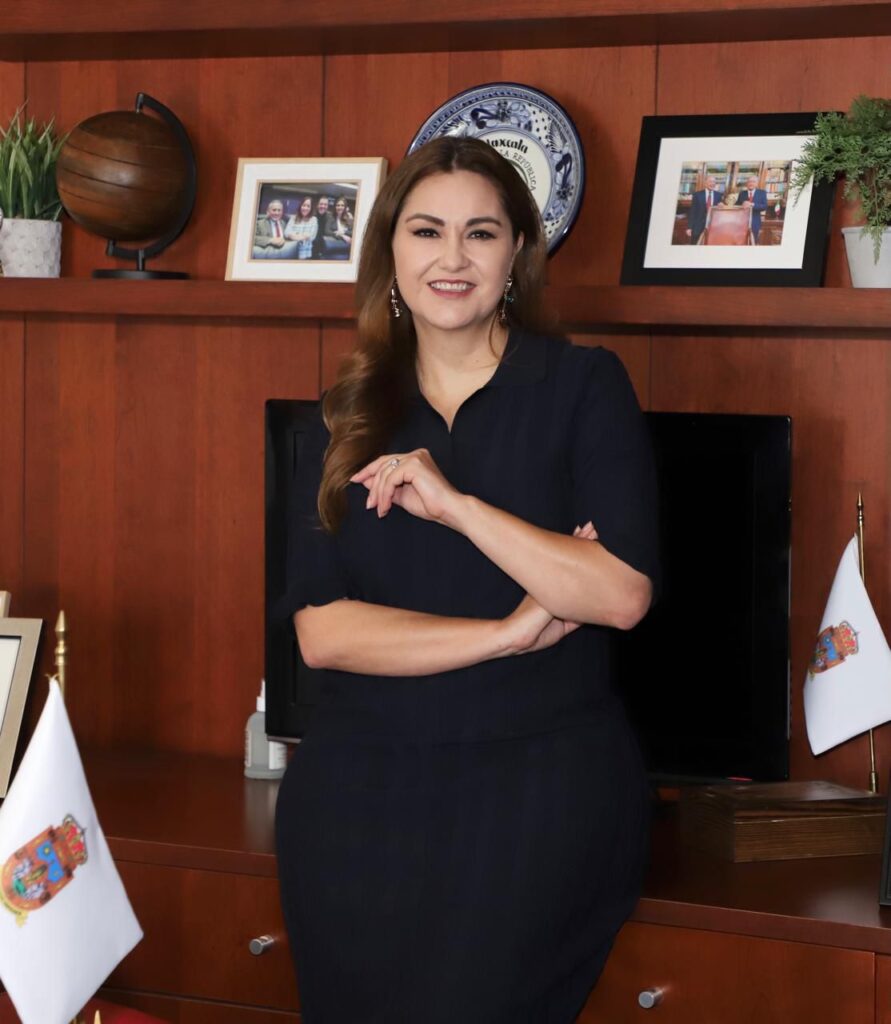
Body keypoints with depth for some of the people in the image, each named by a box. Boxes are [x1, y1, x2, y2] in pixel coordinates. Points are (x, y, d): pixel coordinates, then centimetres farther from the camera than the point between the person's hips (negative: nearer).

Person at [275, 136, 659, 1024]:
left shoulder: (583, 386, 1)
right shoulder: (347, 417, 8)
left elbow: (623, 594, -10)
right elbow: (320, 630, -3)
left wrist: (455, 504, -15)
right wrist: (507, 633, -12)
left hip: (541, 789, -3)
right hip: (361, 790, 3)